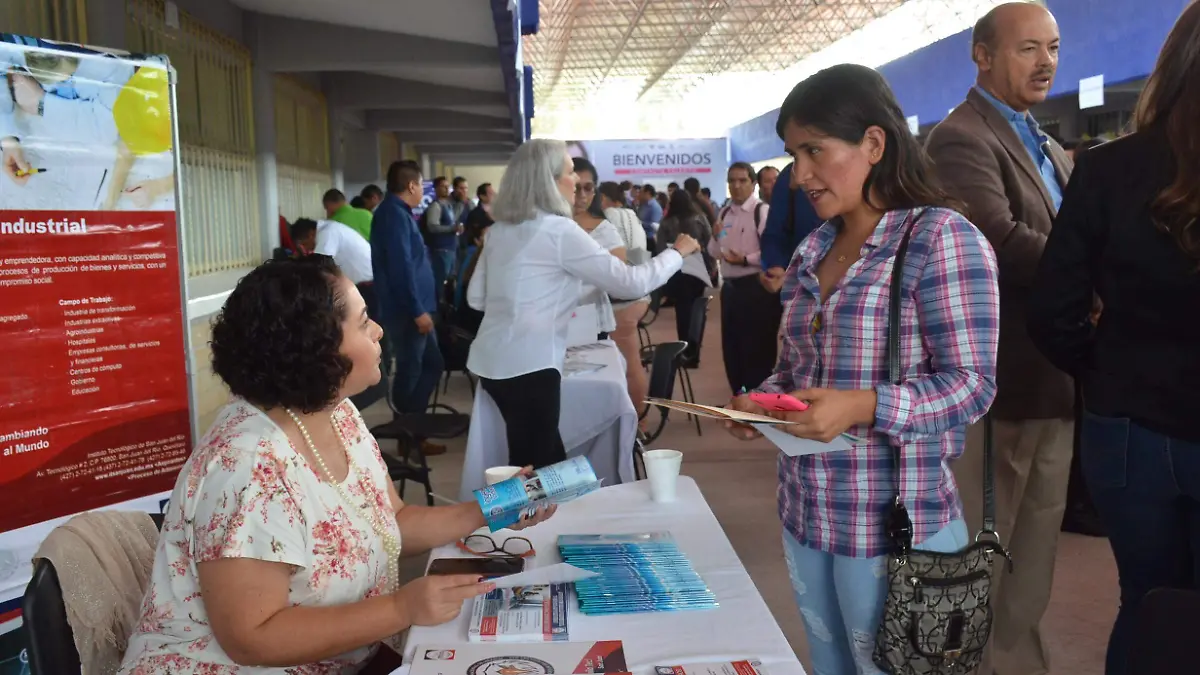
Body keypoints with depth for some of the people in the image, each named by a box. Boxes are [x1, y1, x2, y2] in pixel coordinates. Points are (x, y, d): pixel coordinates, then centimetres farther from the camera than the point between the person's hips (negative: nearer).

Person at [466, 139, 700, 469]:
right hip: (527, 365, -8)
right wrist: (677, 252, 2)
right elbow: (630, 282, -13)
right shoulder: (558, 230, -13)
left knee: (547, 456, 18)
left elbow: (476, 297, 15)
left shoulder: (500, 228, 9)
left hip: (493, 361, 8)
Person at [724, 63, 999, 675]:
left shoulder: (941, 237, -13)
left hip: (893, 524, -6)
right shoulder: (812, 251, 9)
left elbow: (972, 385, -16)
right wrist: (761, 399, -4)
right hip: (803, 515, 6)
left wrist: (862, 407, -28)